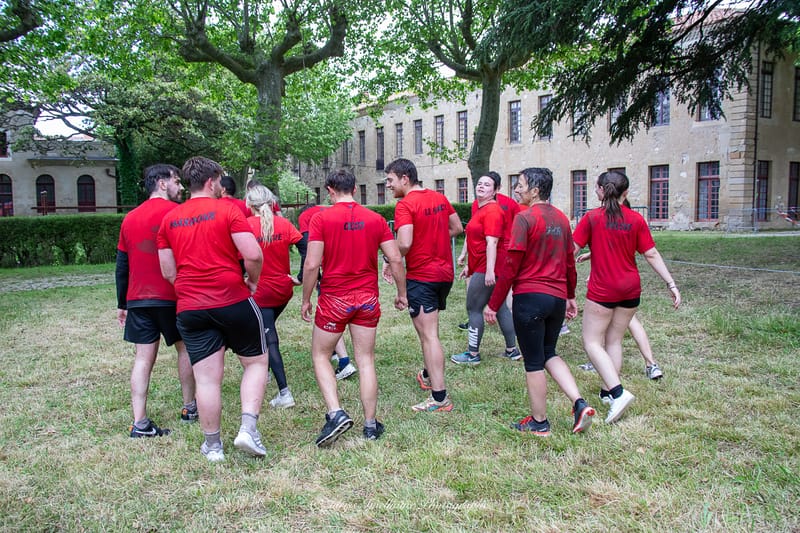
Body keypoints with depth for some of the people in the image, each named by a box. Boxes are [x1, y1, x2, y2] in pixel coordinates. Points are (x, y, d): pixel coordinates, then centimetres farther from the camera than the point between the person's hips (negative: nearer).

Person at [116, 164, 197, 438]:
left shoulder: (129, 219, 12)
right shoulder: (175, 212, -6)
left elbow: (122, 266, 14)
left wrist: (122, 304, 20)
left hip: (137, 299, 5)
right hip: (170, 297, -5)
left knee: (143, 358, 3)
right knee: (185, 348, 14)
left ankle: (139, 423, 0)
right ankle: (189, 407, 23)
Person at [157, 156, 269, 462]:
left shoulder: (169, 219, 10)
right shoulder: (227, 210, -5)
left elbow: (168, 271, 12)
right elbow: (253, 254, -14)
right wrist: (253, 281, 3)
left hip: (190, 308, 4)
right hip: (234, 301, -4)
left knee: (207, 378, 7)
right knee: (256, 361, 13)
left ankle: (213, 446, 16)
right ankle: (248, 428, -1)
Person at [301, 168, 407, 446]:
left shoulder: (321, 218, -8)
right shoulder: (375, 219, 2)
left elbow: (312, 264, -14)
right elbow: (396, 259, 0)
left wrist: (306, 299, -2)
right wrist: (402, 293, 12)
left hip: (334, 298, -3)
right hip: (368, 298, 3)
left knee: (320, 355, 13)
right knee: (366, 361, 10)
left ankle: (336, 413, -3)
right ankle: (370, 425, 15)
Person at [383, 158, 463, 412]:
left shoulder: (405, 204, -16)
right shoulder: (440, 198, 8)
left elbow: (404, 244, -26)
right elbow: (457, 228, 16)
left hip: (420, 276, -8)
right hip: (445, 274, 8)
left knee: (429, 335, -5)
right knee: (428, 329, 24)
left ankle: (440, 397, -4)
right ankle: (429, 375, 40)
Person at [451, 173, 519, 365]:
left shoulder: (492, 211, -15)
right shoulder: (480, 209, 17)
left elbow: (492, 242, -24)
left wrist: (489, 270, -29)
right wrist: (469, 265, 25)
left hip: (486, 268, -10)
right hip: (482, 267, 10)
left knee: (473, 308, -4)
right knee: (500, 307, 13)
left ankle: (473, 354, 4)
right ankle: (512, 350, 21)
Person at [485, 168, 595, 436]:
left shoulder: (525, 218, -12)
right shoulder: (561, 219, 10)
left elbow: (511, 266, -14)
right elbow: (570, 262, 16)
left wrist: (493, 304, -9)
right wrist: (570, 297, 28)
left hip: (530, 298, -7)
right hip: (558, 298, 7)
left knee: (533, 363, 6)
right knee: (549, 354, 22)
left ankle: (539, 423, 17)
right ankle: (579, 403, 7)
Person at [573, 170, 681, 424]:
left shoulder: (592, 218, -8)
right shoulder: (636, 219, 1)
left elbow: (572, 250, -7)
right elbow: (652, 255, 0)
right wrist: (671, 284, 5)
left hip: (602, 289, -4)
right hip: (631, 288, 5)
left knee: (592, 342, 2)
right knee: (614, 340, 16)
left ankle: (618, 392, -14)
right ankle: (608, 391, 23)